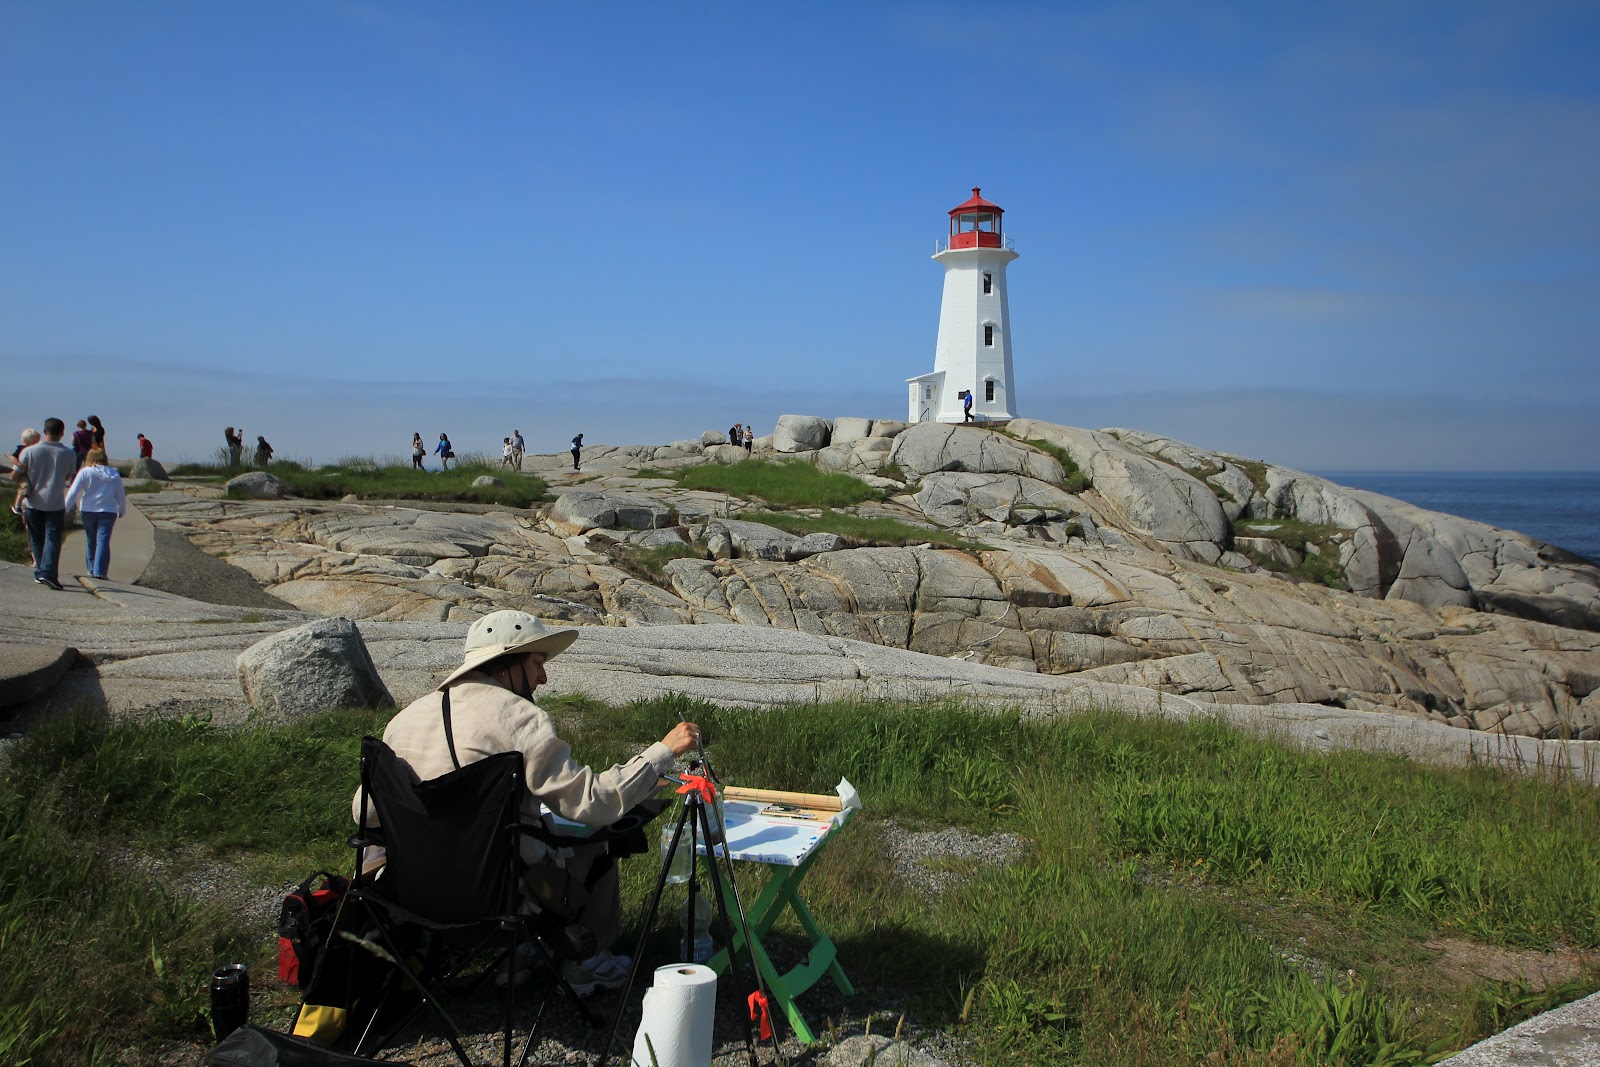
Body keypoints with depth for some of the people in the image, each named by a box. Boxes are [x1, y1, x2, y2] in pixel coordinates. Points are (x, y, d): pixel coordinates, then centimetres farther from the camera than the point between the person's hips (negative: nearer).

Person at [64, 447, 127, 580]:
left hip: (88, 511, 0)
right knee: (103, 541, -5)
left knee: (91, 541, 13)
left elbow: (73, 492, -6)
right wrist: (122, 511, 23)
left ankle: (92, 569, 20)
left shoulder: (85, 472, -2)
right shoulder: (114, 474, 5)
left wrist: (65, 508, 1)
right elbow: (121, 495, 11)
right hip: (109, 511, 0)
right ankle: (100, 571, -15)